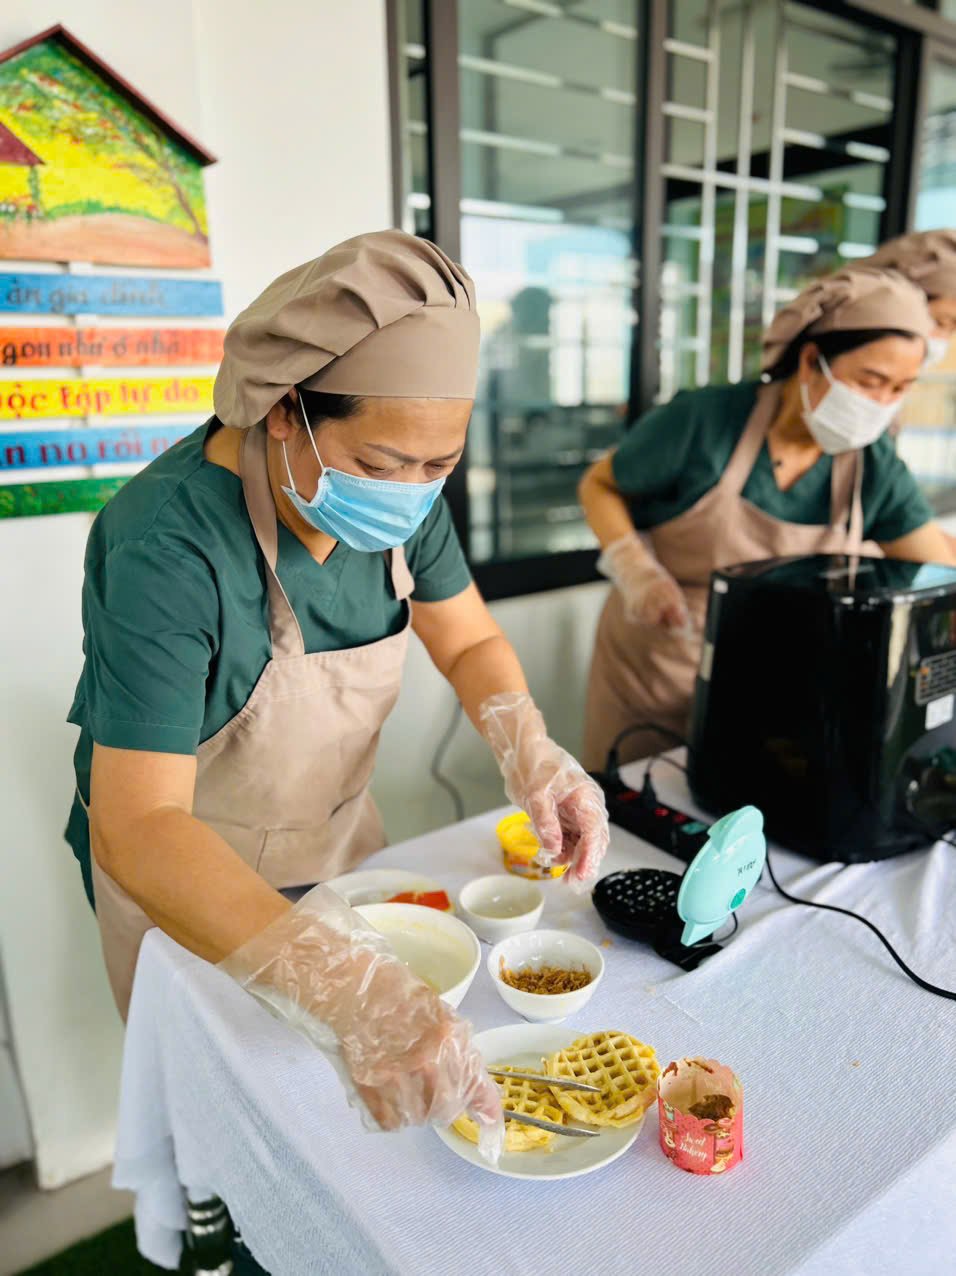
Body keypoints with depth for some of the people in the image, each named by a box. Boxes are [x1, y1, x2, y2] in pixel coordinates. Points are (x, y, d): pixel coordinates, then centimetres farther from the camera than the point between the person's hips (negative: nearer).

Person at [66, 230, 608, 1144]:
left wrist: (532, 755, -26)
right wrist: (354, 993, -54)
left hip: (340, 837, 6)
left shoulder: (402, 495, -16)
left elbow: (469, 642, -5)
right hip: (180, 873, -5)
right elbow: (139, 831, -41)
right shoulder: (166, 548, -36)